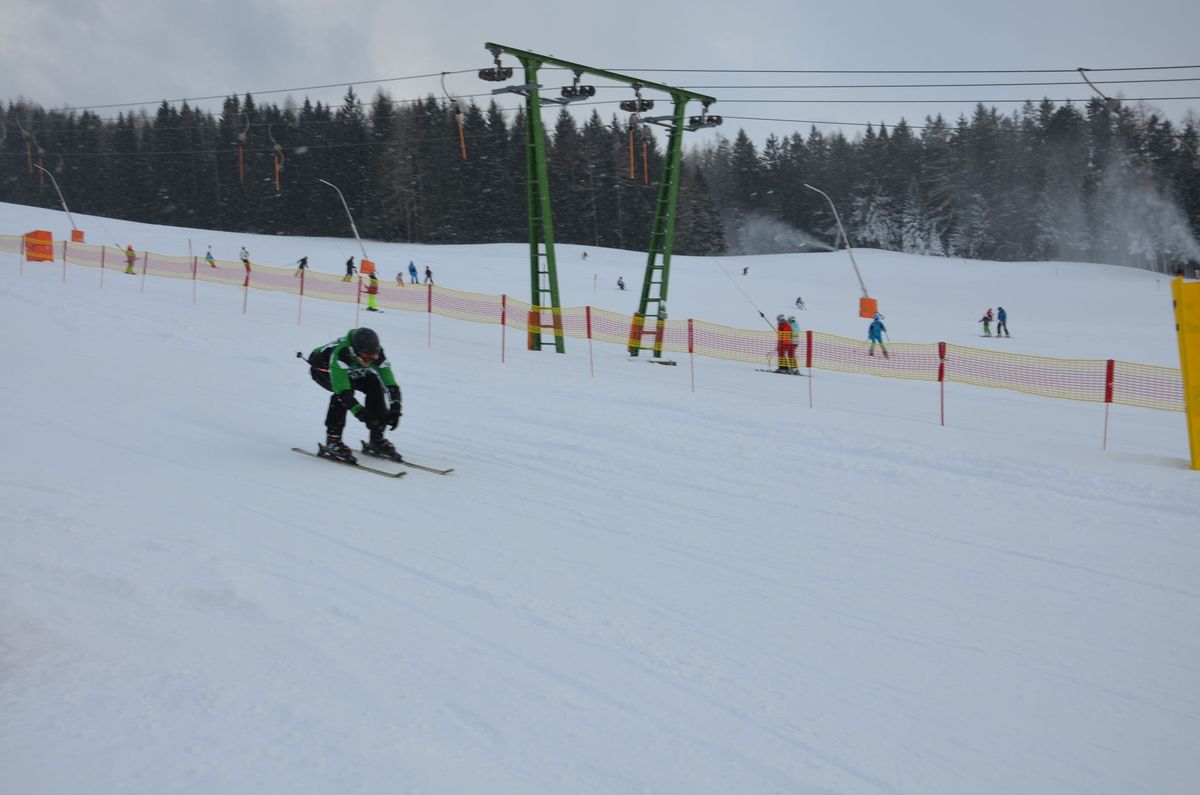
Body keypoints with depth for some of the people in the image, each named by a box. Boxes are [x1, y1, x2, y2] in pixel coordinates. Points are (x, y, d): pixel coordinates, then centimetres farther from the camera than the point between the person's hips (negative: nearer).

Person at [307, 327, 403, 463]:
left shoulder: (377, 355, -30)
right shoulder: (340, 354, -44)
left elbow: (391, 384, -30)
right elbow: (342, 389, -49)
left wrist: (394, 409, -42)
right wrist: (359, 412, -55)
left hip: (352, 371, 5)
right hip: (322, 368, -5)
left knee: (375, 386, -15)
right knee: (342, 393, -32)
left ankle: (376, 440, -3)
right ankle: (332, 442, -25)